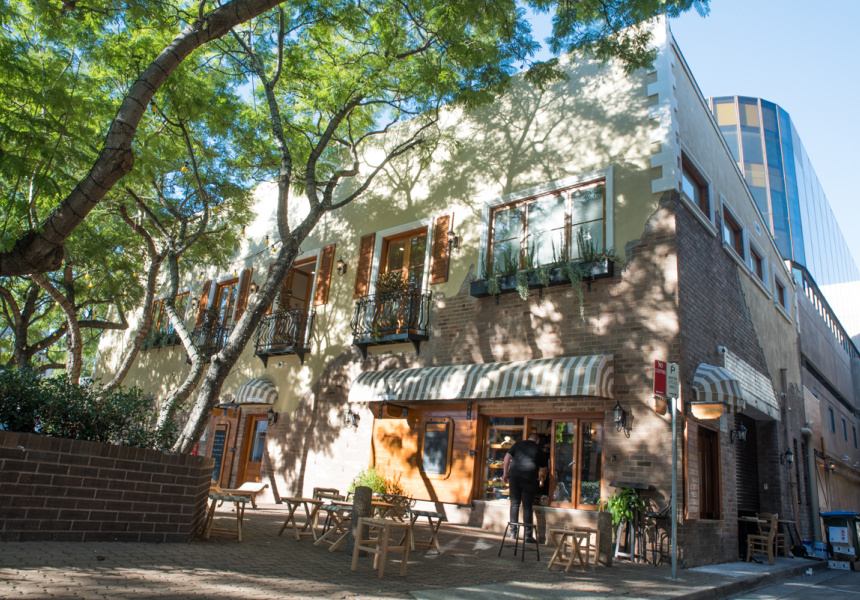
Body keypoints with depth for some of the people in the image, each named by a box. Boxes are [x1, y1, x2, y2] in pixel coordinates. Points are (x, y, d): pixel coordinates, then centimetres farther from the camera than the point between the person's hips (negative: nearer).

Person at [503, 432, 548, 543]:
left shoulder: (518, 444, 13)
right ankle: (528, 534, 3)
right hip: (529, 478, -2)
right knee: (527, 506, 3)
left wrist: (505, 473, 9)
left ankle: (513, 532, 12)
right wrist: (541, 479, 35)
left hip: (514, 476, 2)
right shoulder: (538, 449, 9)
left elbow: (507, 457, 5)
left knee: (514, 503, 11)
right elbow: (543, 468, 16)